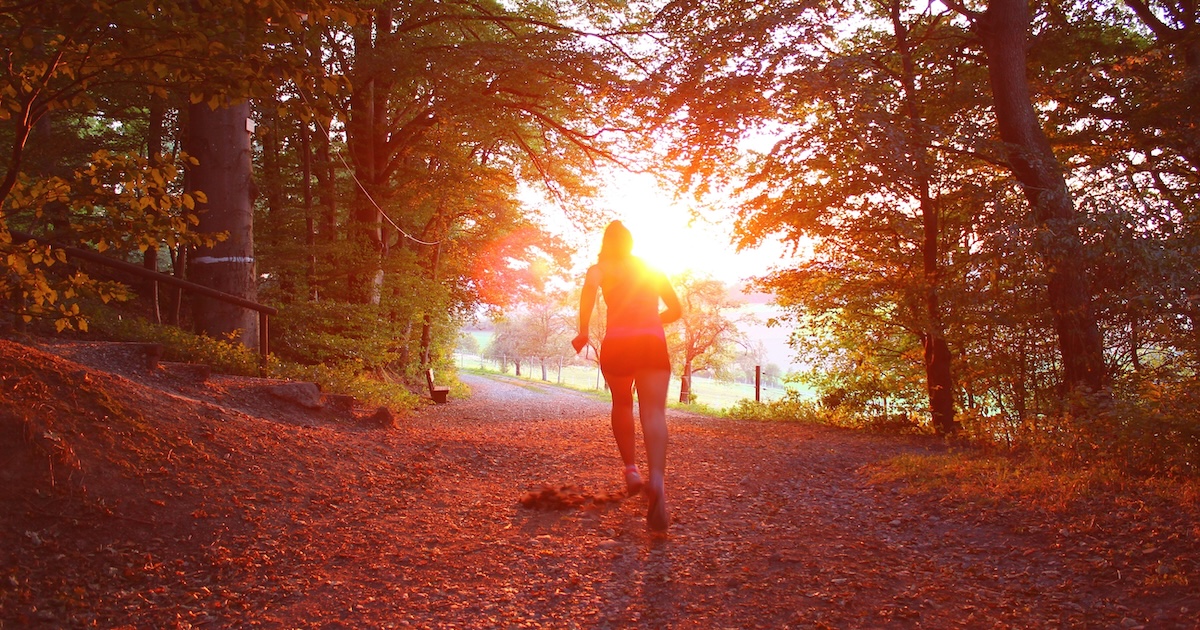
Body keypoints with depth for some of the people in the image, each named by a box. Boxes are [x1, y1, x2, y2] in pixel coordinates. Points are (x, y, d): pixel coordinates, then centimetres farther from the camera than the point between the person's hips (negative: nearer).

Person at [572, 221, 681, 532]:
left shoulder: (601, 268, 12)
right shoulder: (652, 270, 22)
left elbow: (590, 288, -13)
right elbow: (675, 310, 26)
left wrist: (583, 331, -9)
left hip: (617, 343, -1)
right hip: (653, 342, 1)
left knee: (622, 404, 25)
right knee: (654, 413, -14)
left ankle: (631, 468, 18)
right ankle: (657, 479, -36)